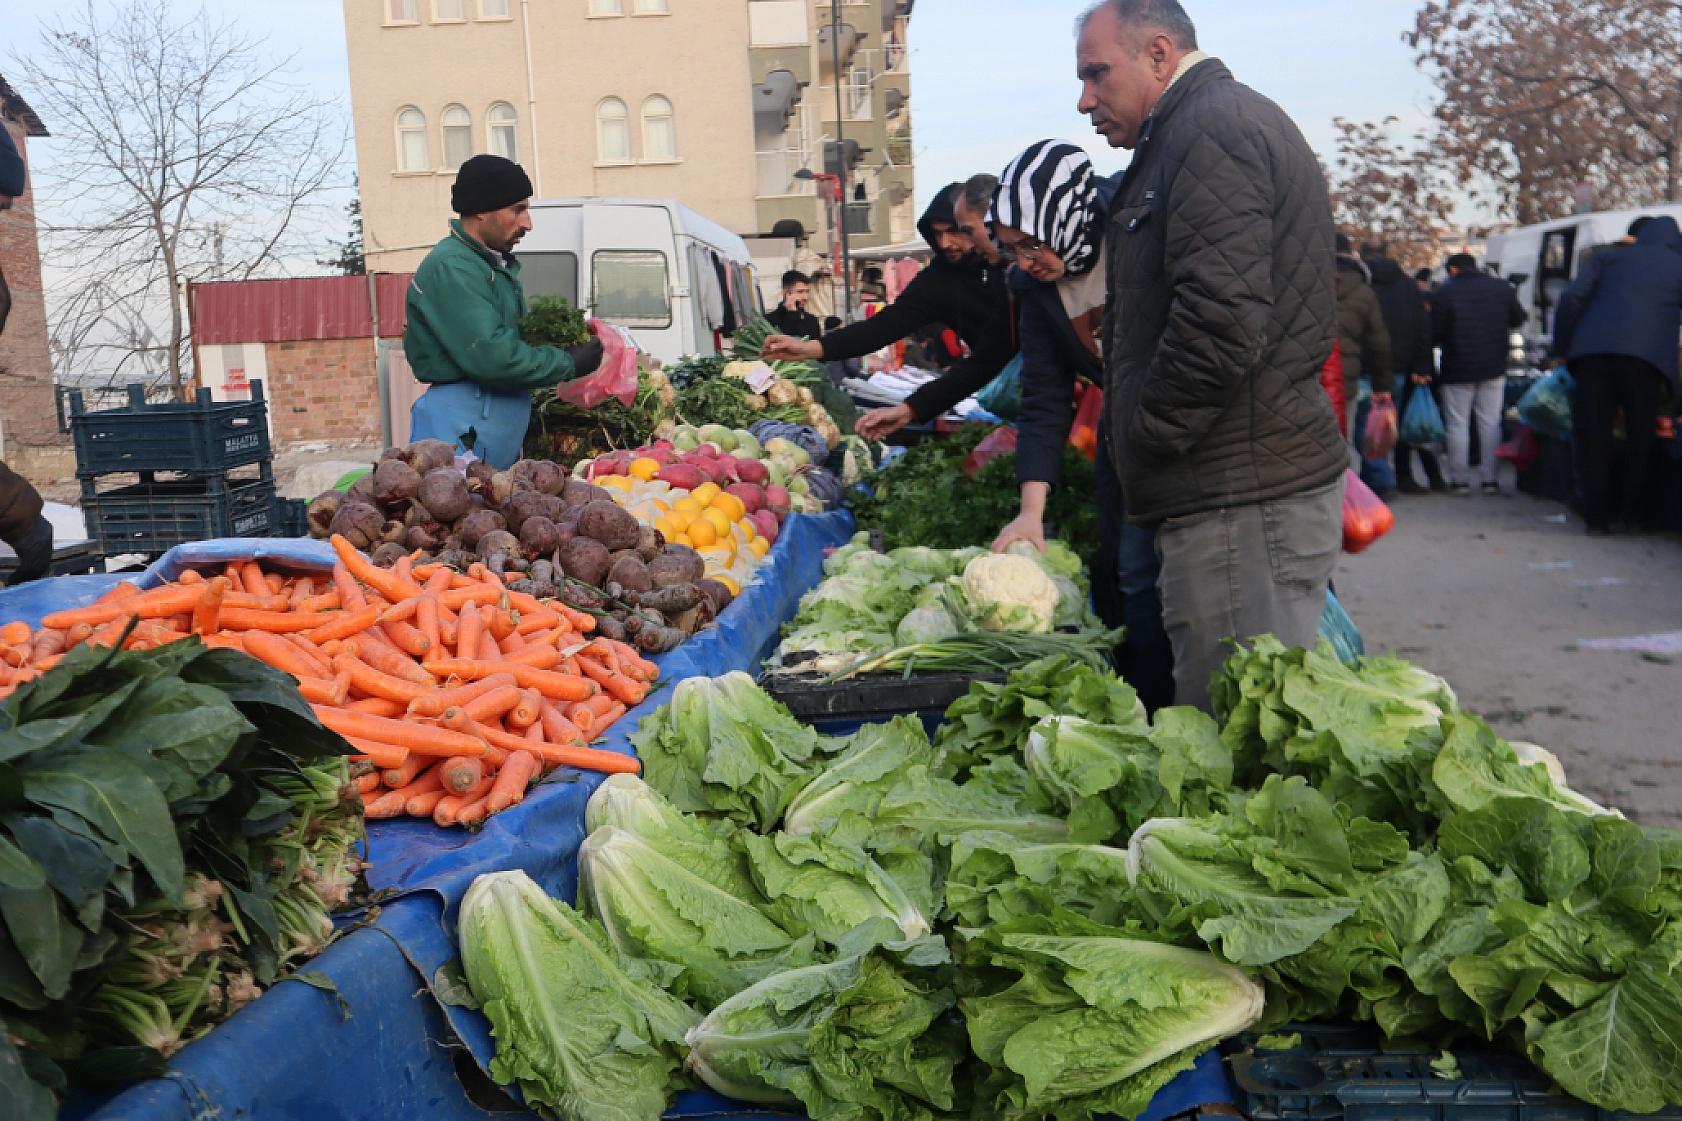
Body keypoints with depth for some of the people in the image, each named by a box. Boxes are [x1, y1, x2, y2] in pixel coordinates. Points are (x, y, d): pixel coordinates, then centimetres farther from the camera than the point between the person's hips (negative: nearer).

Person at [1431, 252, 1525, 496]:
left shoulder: (1446, 292, -11)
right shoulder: (1502, 287, 3)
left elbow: (1435, 333, -12)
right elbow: (1518, 319, 12)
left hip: (1458, 369, -4)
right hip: (1494, 367, 4)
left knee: (1457, 425, 4)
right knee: (1491, 423, 10)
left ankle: (1460, 480, 4)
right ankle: (1491, 479, 10)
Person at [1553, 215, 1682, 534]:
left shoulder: (1610, 257, 21)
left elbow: (1572, 299, 10)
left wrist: (1562, 347, 16)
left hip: (1592, 351, 1)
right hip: (1647, 354, -1)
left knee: (1594, 436, 3)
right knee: (1640, 436, 8)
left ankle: (1598, 515, 3)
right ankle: (1636, 515, 7)